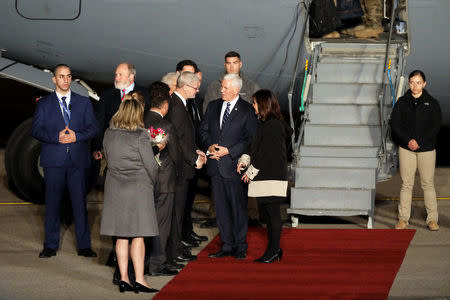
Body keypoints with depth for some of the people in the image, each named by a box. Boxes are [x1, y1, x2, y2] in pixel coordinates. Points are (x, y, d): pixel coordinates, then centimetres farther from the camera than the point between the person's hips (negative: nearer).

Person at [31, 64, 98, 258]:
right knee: (52, 202, 1)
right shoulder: (44, 104, 10)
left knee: (80, 202, 0)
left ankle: (84, 246, 5)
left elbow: (93, 128, 7)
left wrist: (76, 136, -12)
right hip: (53, 160, -1)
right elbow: (36, 130, 1)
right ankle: (51, 246, 8)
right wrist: (57, 137, -14)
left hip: (77, 160, 1)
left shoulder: (84, 103, 13)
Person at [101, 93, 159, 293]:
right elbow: (151, 165, -8)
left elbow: (109, 159, 12)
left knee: (121, 237, 9)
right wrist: (151, 183, 10)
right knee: (138, 236, -1)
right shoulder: (141, 136, -12)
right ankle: (139, 280, -2)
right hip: (138, 189, -5)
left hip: (115, 189, 5)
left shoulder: (109, 134, 2)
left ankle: (123, 278, 9)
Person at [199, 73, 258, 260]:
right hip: (215, 165, 5)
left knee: (238, 206, -1)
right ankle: (227, 246, 16)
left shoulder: (247, 110, -5)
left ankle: (240, 247, 8)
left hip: (233, 165, -5)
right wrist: (210, 146, -5)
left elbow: (251, 138, -7)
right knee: (221, 207, 9)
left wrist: (229, 151, -13)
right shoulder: (213, 106, 11)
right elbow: (203, 130, 15)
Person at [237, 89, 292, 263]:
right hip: (263, 177, 9)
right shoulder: (264, 123, 15)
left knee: (273, 213, -5)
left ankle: (273, 251, -1)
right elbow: (256, 148, 19)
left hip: (272, 177, -9)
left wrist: (251, 172, -10)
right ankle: (274, 250, 17)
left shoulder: (273, 125, -14)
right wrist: (244, 160, 3)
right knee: (267, 214, 11)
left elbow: (266, 153, -15)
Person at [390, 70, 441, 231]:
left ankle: (432, 219, 5)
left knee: (428, 184, 1)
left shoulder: (432, 103, 4)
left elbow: (435, 127, -1)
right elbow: (395, 124, 1)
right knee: (406, 184, 1)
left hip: (427, 149, -1)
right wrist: (408, 140, -12)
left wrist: (419, 142, -11)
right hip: (406, 148, 1)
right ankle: (403, 219, 5)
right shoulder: (402, 102, 6)